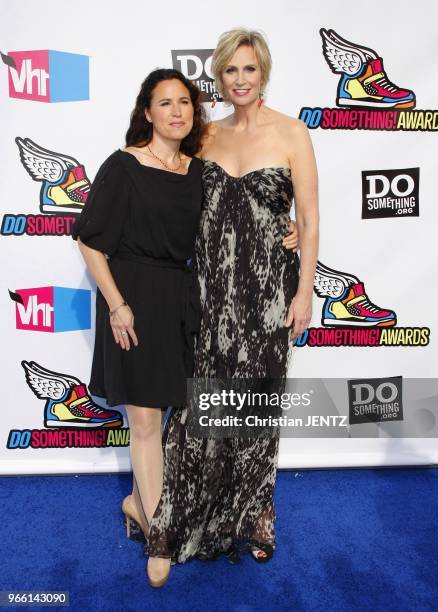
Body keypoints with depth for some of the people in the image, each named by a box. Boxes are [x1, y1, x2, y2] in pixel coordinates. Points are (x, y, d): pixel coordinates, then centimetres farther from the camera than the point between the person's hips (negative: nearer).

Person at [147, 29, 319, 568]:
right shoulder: (207, 135, 9)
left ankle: (255, 511, 31)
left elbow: (308, 218, -4)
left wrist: (304, 291, -8)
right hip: (211, 288, 3)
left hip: (267, 289, -2)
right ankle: (191, 512, 27)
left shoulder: (292, 133, -2)